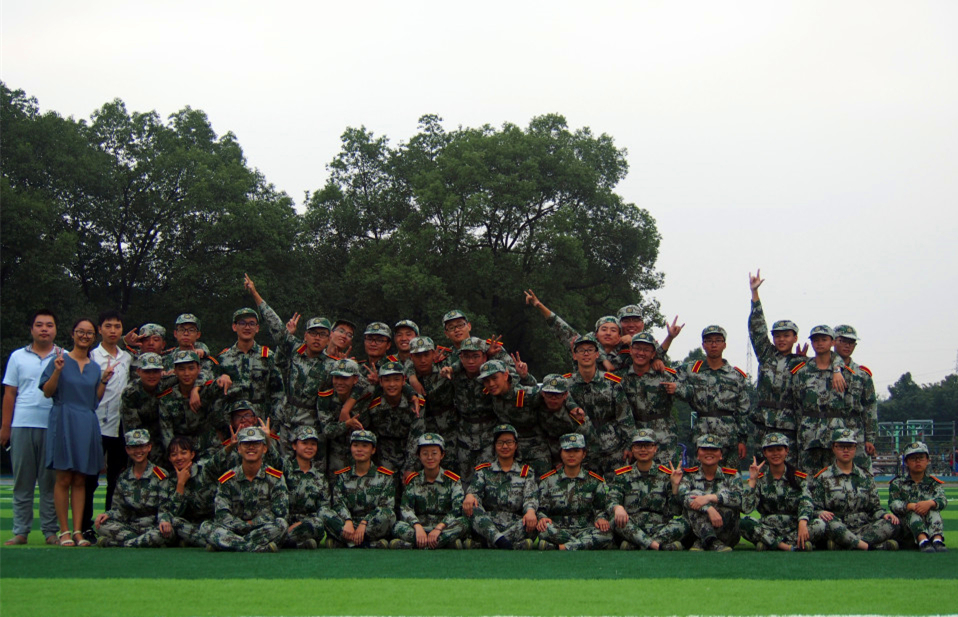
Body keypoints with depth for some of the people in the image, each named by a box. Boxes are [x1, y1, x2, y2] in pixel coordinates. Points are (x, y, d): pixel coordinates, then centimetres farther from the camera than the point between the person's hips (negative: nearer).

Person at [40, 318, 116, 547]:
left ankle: (78, 530, 5)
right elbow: (47, 392, -3)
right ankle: (64, 530, 0)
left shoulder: (95, 367, 15)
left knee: (80, 480, 4)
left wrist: (104, 380, 0)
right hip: (63, 422, -4)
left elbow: (96, 399, 14)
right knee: (64, 478, -5)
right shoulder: (60, 360, 3)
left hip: (87, 424, 4)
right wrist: (57, 370, -17)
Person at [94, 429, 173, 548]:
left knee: (165, 533, -38)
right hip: (130, 527, 3)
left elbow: (164, 508, -4)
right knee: (103, 525, -25)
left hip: (152, 527, -3)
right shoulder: (123, 478, 11)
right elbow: (120, 509, 11)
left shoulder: (160, 476, 0)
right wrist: (107, 514, -12)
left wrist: (164, 520, -27)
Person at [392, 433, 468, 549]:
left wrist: (439, 528, -24)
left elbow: (458, 508, -7)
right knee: (398, 526, -29)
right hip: (420, 527, 1)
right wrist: (418, 527, -24)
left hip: (444, 528, 0)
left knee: (463, 524, -33)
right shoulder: (413, 481, 12)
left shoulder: (452, 480, 8)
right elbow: (405, 508, -2)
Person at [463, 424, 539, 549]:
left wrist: (530, 510, -20)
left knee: (532, 523, -33)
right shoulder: (483, 470, 20)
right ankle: (501, 541, -51)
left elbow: (531, 497, 4)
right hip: (488, 524, 0)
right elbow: (475, 490, 4)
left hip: (515, 524, 0)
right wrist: (469, 495, -22)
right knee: (471, 508, -31)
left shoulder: (527, 472, 19)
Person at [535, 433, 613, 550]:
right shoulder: (548, 480, 13)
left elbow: (600, 509, 13)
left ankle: (563, 548, -38)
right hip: (557, 531, -1)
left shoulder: (595, 482, 14)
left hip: (584, 531, 1)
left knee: (606, 532, -34)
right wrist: (542, 518, -15)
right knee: (545, 529, -37)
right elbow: (541, 509, 9)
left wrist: (600, 519, -10)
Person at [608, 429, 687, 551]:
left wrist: (675, 486, -7)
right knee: (617, 520, -32)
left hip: (660, 528, 1)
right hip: (631, 530, -1)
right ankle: (656, 546, -40)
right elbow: (612, 502, -1)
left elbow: (675, 512, 6)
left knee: (683, 524, -30)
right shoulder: (622, 475, 13)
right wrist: (617, 507, -24)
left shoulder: (666, 475, 12)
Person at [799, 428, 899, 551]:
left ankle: (841, 546, -37)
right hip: (836, 529, -3)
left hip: (863, 528, 3)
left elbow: (874, 508, 16)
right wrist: (821, 513, -19)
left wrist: (884, 515, -7)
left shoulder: (866, 478, 19)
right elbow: (815, 509, 6)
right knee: (818, 523, -37)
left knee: (892, 524, -26)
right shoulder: (823, 477, 11)